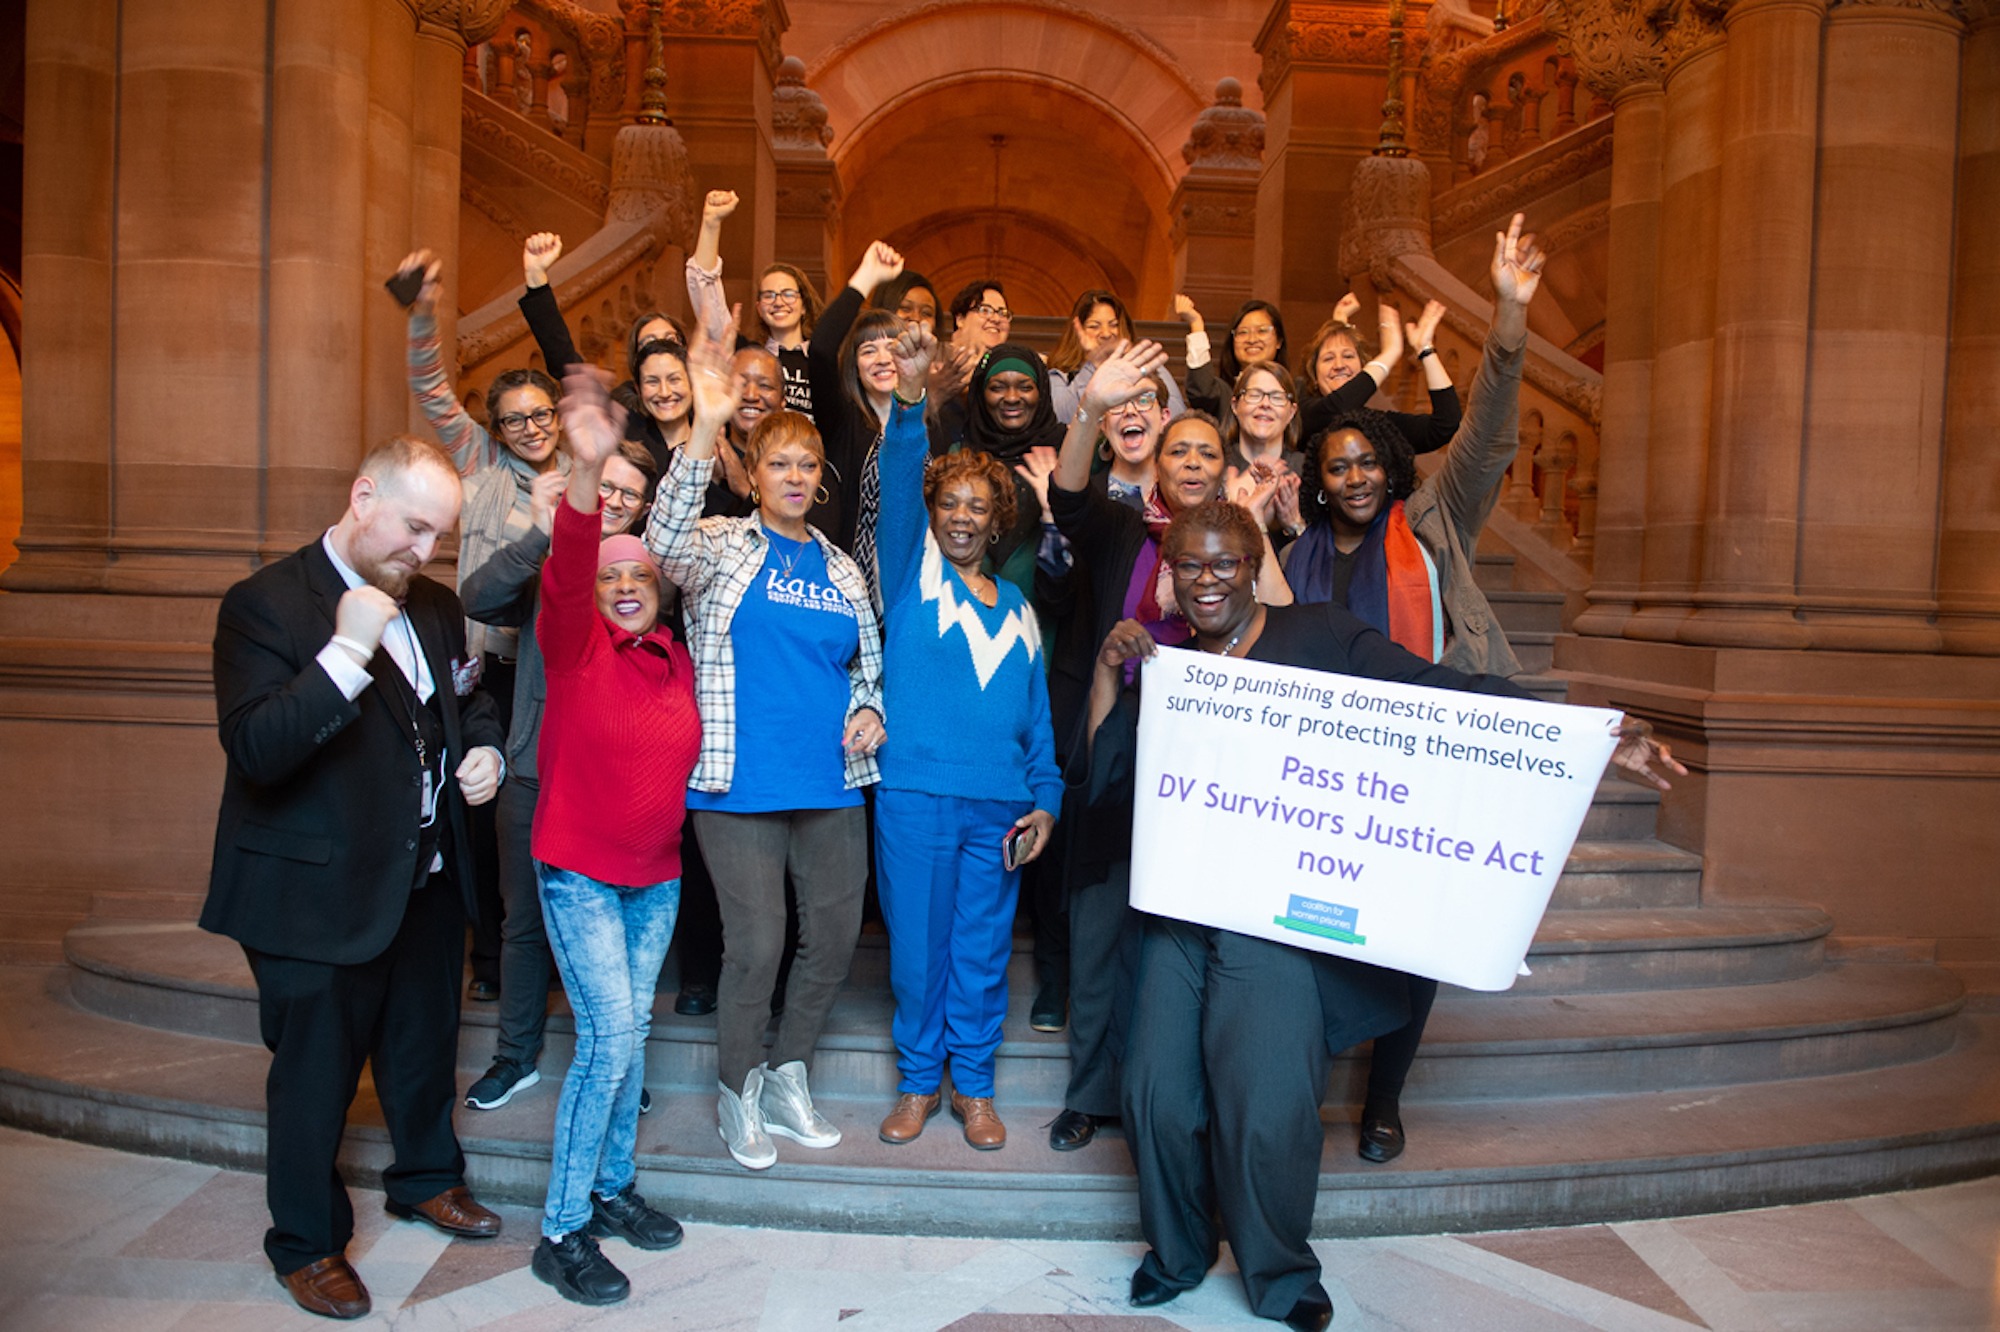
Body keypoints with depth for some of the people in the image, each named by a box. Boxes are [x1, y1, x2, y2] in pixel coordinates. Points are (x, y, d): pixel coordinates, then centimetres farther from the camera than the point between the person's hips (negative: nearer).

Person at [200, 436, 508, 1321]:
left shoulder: (435, 606, 6)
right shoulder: (266, 604, -17)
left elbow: (469, 700, 22)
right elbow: (254, 751, -26)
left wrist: (484, 749, 0)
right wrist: (346, 651, -34)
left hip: (427, 879, 7)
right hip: (319, 892, -7)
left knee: (424, 1045, 23)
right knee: (316, 1070, 9)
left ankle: (425, 1178, 47)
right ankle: (308, 1243, 31)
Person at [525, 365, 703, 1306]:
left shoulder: (677, 661, 4)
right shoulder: (574, 643, -11)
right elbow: (565, 567, -31)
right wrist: (587, 470, -45)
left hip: (656, 876, 5)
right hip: (579, 872, -5)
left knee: (630, 1033, 14)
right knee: (610, 1035, -10)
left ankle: (613, 1186, 32)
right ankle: (561, 1232, 4)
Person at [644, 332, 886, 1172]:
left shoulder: (839, 568, 13)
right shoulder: (724, 548, -1)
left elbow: (868, 660, 23)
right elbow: (666, 539, -25)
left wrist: (869, 709, 1)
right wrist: (706, 428, -35)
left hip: (831, 785, 5)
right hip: (742, 785, -5)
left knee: (836, 933, 10)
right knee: (756, 945, -2)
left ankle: (787, 1077, 32)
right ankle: (737, 1095, 23)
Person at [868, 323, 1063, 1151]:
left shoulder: (1017, 608, 14)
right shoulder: (910, 572, 5)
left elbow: (1035, 711, 15)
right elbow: (898, 488, -14)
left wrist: (1045, 798, 4)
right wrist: (908, 401, -29)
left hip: (998, 803, 3)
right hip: (914, 794, -3)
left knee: (983, 950, 10)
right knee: (917, 946, 7)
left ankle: (973, 1085, 28)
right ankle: (919, 1080, 27)